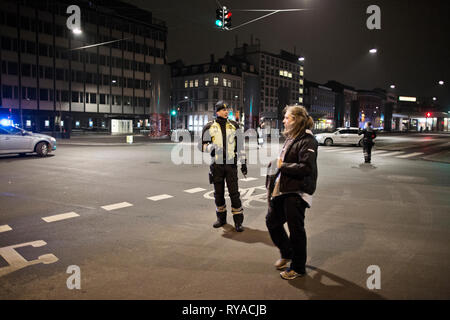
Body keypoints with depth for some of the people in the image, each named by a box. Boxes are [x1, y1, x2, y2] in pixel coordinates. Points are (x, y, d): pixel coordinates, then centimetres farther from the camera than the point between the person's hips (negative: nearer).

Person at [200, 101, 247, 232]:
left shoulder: (234, 126, 7)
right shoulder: (210, 127, 3)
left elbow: (240, 145, 10)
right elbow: (204, 146, 5)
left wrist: (243, 162, 6)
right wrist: (212, 148, -17)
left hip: (231, 163, 0)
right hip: (216, 164, 1)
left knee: (234, 192, -4)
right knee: (218, 193, 10)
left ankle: (238, 220, 5)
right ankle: (221, 218, 26)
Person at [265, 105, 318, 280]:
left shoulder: (307, 141, -14)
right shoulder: (290, 139, 15)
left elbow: (306, 167, -23)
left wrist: (282, 166, -18)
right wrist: (275, 164, 9)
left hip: (296, 192, -9)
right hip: (281, 189, 10)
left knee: (296, 229, 3)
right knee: (272, 221, 16)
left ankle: (298, 267, 22)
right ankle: (287, 254, 38)